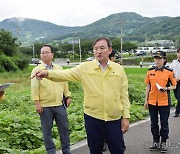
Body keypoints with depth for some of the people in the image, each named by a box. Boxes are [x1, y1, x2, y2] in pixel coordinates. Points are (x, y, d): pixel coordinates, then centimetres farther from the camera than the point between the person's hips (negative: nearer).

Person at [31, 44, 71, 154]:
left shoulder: (59, 68, 9)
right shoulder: (36, 70, -2)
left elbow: (65, 83, 14)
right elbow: (34, 87, -6)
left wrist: (68, 96, 10)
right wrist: (37, 103, -11)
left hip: (59, 104, 3)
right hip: (45, 106, -3)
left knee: (64, 128, 9)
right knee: (47, 130, 6)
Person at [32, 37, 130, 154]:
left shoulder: (119, 69, 0)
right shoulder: (85, 67, -2)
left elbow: (124, 95, 2)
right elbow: (66, 74, -11)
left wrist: (126, 117, 1)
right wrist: (47, 73, -29)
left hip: (114, 119, 0)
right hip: (92, 117, 0)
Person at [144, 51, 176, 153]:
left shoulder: (169, 72, -4)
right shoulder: (150, 71, 4)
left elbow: (174, 86, 2)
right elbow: (148, 86, 9)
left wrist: (166, 88, -19)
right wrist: (146, 100, 8)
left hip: (164, 102, -3)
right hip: (152, 101, 3)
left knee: (164, 123, 6)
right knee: (154, 123, 11)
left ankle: (163, 142, 20)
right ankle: (156, 141, 26)